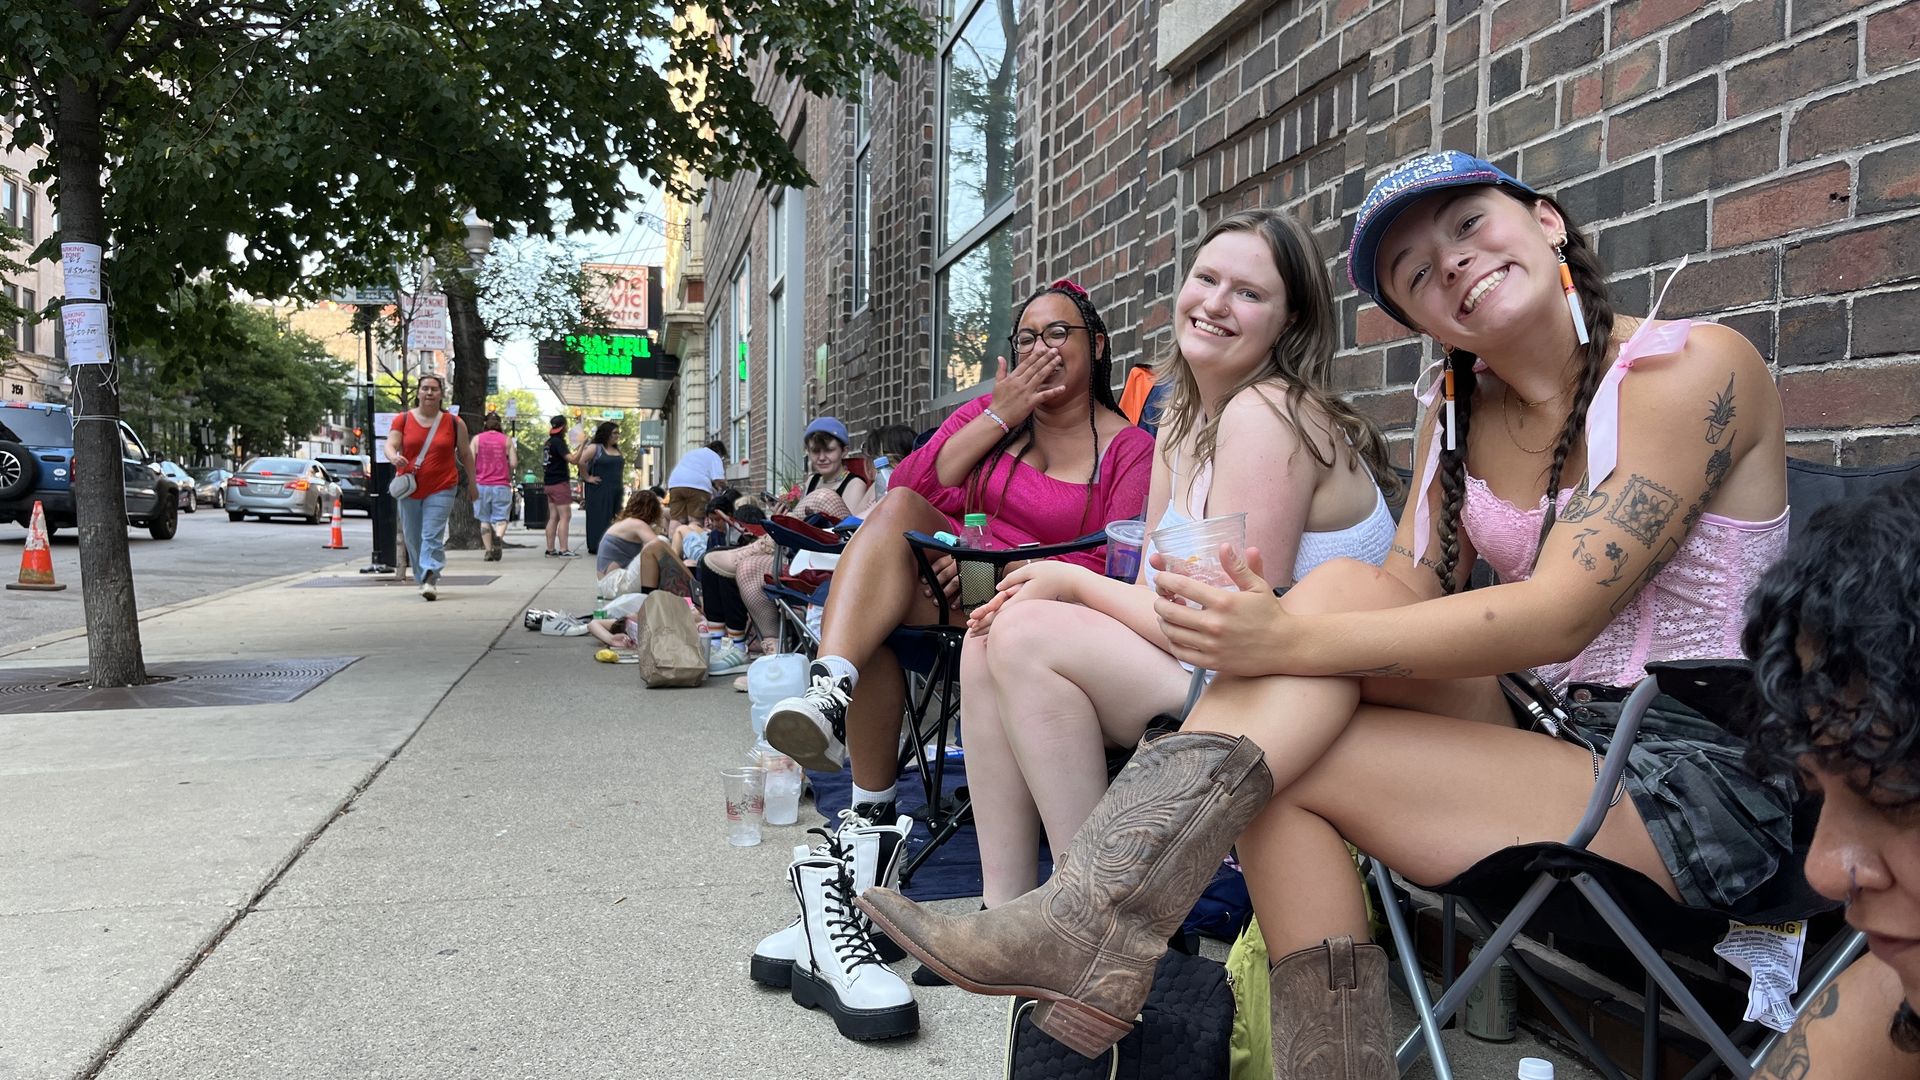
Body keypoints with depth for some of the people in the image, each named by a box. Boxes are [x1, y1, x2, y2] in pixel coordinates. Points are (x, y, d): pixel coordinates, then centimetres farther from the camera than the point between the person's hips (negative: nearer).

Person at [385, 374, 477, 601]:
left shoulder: (454, 423, 4)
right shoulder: (403, 420, 5)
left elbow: (466, 454, 12)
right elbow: (390, 445, -6)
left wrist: (472, 484, 15)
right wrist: (394, 457, -30)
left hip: (441, 489, -2)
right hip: (409, 489, 2)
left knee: (433, 536, -15)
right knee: (413, 538, 9)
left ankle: (430, 580, -21)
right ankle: (422, 578, 23)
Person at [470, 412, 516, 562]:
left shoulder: (477, 439, 3)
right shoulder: (506, 440, 3)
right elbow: (513, 464, -1)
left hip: (481, 484, 1)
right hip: (502, 485, -1)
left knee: (484, 520, 10)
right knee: (501, 518, 1)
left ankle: (488, 550, 7)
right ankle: (499, 537, -29)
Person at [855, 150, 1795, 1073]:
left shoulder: (1692, 366, -12)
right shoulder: (1460, 412, 9)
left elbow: (1563, 610, -23)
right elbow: (1408, 595, -1)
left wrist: (1290, 641, -30)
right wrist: (1264, 626, -24)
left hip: (1700, 780, -6)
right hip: (1555, 737, 6)